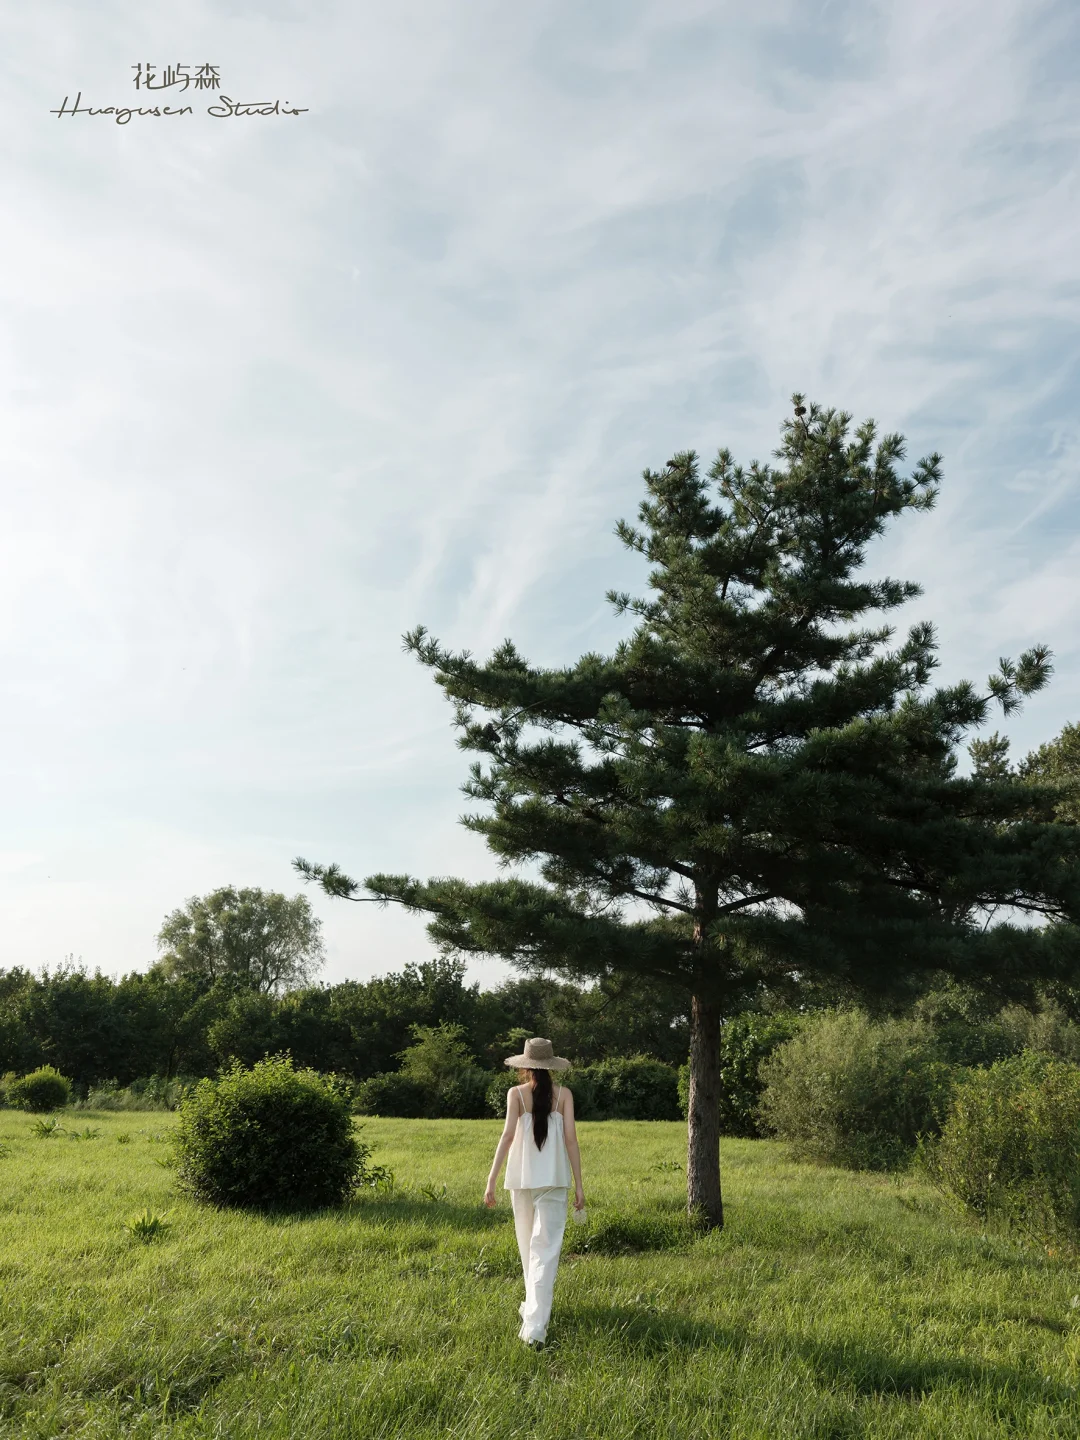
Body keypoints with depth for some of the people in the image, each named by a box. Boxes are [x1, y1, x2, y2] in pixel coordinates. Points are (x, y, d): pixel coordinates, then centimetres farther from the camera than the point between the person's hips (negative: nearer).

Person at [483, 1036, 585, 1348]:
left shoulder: (516, 1094, -3)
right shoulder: (563, 1094, -1)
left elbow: (507, 1134, -11)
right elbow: (571, 1138, -5)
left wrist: (491, 1179, -10)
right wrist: (579, 1185, 0)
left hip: (522, 1178, 1)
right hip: (554, 1179, -1)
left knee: (528, 1245, 20)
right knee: (546, 1249, -2)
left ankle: (534, 1306, 36)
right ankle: (535, 1324, -13)